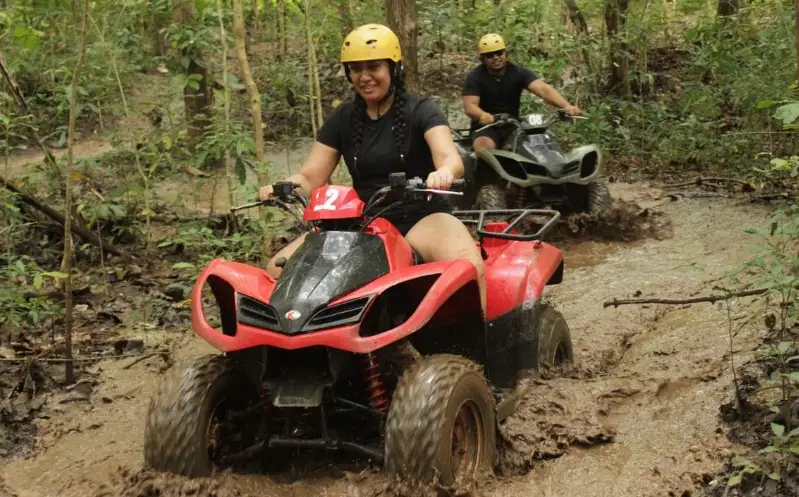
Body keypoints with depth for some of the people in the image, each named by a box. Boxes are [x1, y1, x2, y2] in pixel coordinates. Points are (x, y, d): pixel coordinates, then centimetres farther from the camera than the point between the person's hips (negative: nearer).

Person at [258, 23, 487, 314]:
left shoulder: (421, 111, -3)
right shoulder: (342, 119, 8)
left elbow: (450, 157, -21)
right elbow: (310, 178, 5)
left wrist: (444, 173, -47)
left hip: (421, 217, -4)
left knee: (469, 268, -36)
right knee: (278, 270, -15)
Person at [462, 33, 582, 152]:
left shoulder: (519, 73, -3)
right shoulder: (475, 77, -6)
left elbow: (543, 89, -18)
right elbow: (469, 106, -19)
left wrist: (566, 106, -37)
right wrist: (483, 116, -45)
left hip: (513, 127, 3)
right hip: (486, 127, -2)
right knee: (484, 146, -35)